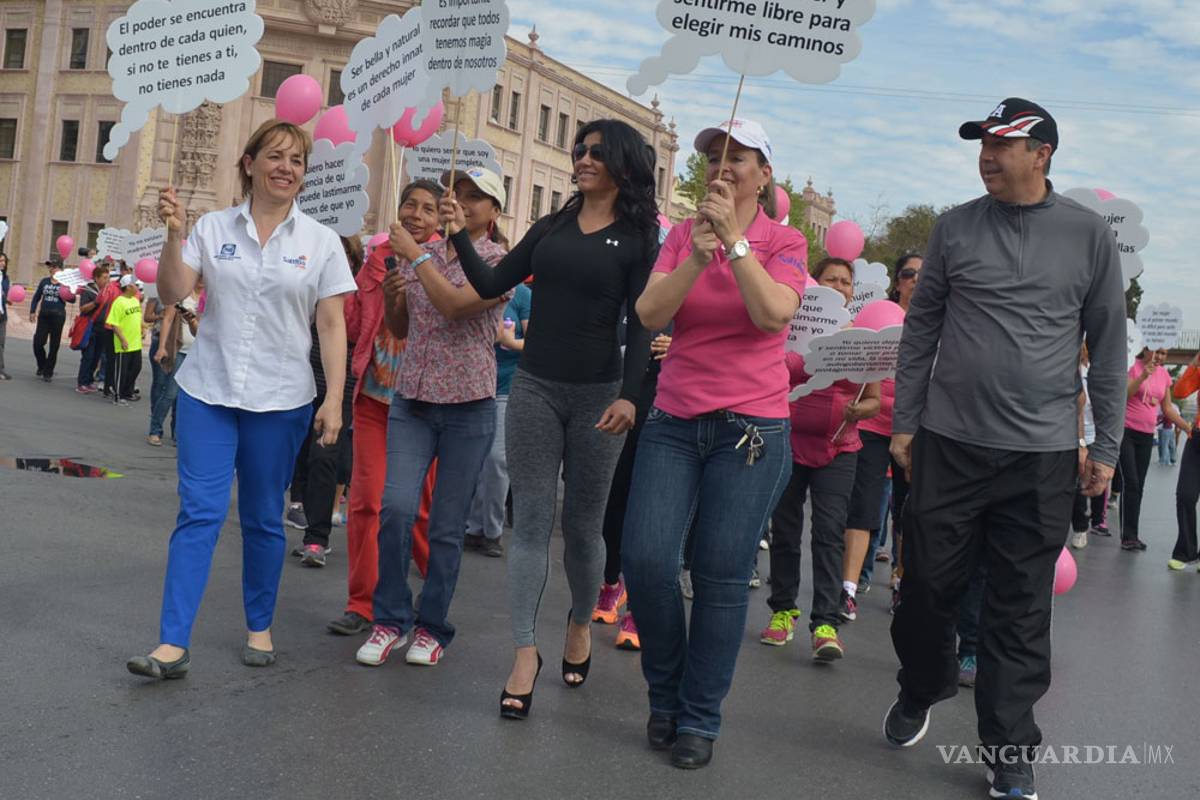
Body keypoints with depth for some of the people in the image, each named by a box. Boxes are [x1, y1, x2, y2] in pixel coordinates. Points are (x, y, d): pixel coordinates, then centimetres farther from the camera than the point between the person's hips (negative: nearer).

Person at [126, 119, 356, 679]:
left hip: (280, 399, 0)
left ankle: (259, 628, 24)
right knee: (199, 513, -6)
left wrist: (334, 399, -7)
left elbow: (332, 327, 1)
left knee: (263, 519, 8)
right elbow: (172, 294, -1)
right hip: (208, 390, 0)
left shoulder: (320, 242, 3)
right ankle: (173, 644, -4)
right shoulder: (213, 228, 5)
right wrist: (173, 234, -14)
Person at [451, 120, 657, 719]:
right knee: (531, 521, -2)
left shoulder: (639, 238, 1)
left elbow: (640, 324, -6)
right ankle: (525, 652, -1)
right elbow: (491, 286, 10)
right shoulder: (550, 229, 12)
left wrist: (629, 395, -17)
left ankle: (580, 625, 30)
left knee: (582, 524, 7)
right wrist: (459, 234, -2)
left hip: (597, 394, -3)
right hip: (534, 388, 3)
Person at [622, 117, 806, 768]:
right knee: (644, 558, -7)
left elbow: (774, 312, -18)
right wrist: (697, 258, -18)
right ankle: (665, 695, 18)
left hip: (751, 427, -2)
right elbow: (649, 314, -6)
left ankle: (699, 720, 16)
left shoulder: (784, 242, 1)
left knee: (721, 579, 1)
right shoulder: (682, 235, 8)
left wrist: (734, 238, -19)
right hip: (674, 421, 3)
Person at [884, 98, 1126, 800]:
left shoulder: (1089, 235, 1)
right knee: (929, 586, 8)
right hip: (949, 444, 1)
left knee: (1021, 611, 6)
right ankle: (920, 693, 35)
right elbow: (921, 330, 7)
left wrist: (1106, 446, 3)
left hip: (1042, 454, -1)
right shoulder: (956, 228, 3)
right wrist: (905, 423, 5)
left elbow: (1109, 346, 5)